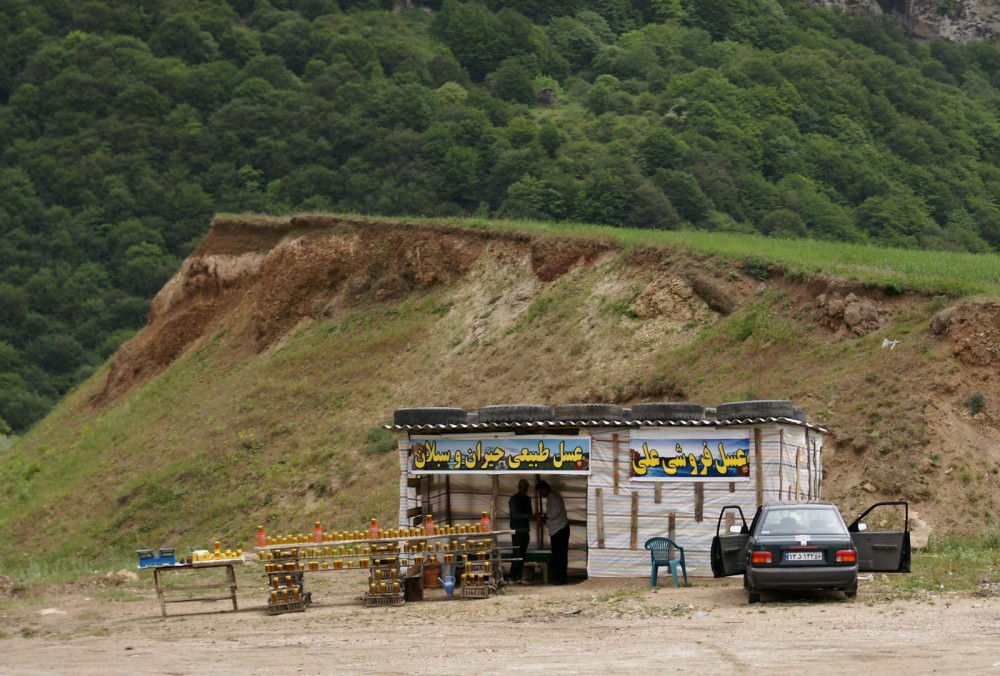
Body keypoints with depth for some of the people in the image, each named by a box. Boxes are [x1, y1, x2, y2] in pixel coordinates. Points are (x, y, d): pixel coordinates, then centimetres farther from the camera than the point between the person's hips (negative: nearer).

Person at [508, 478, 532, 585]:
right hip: (516, 531, -6)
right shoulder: (513, 499, -5)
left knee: (522, 555, 4)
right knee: (517, 555, -10)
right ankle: (513, 577, -6)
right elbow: (515, 514, -14)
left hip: (525, 530, 6)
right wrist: (529, 515, -23)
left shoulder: (527, 499, 15)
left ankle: (519, 577, 7)